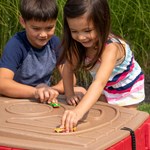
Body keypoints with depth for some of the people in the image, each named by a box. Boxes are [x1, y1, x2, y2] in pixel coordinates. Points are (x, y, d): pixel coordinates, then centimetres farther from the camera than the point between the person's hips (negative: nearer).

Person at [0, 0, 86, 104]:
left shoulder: (54, 42, -1)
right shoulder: (16, 44, -19)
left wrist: (54, 90, -25)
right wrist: (35, 92, -47)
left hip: (45, 99, 4)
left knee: (80, 92, -14)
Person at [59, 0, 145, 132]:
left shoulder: (111, 48, -43)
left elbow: (100, 82, -57)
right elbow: (68, 68, -13)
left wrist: (79, 111, -70)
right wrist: (69, 94, -27)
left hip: (127, 89, -5)